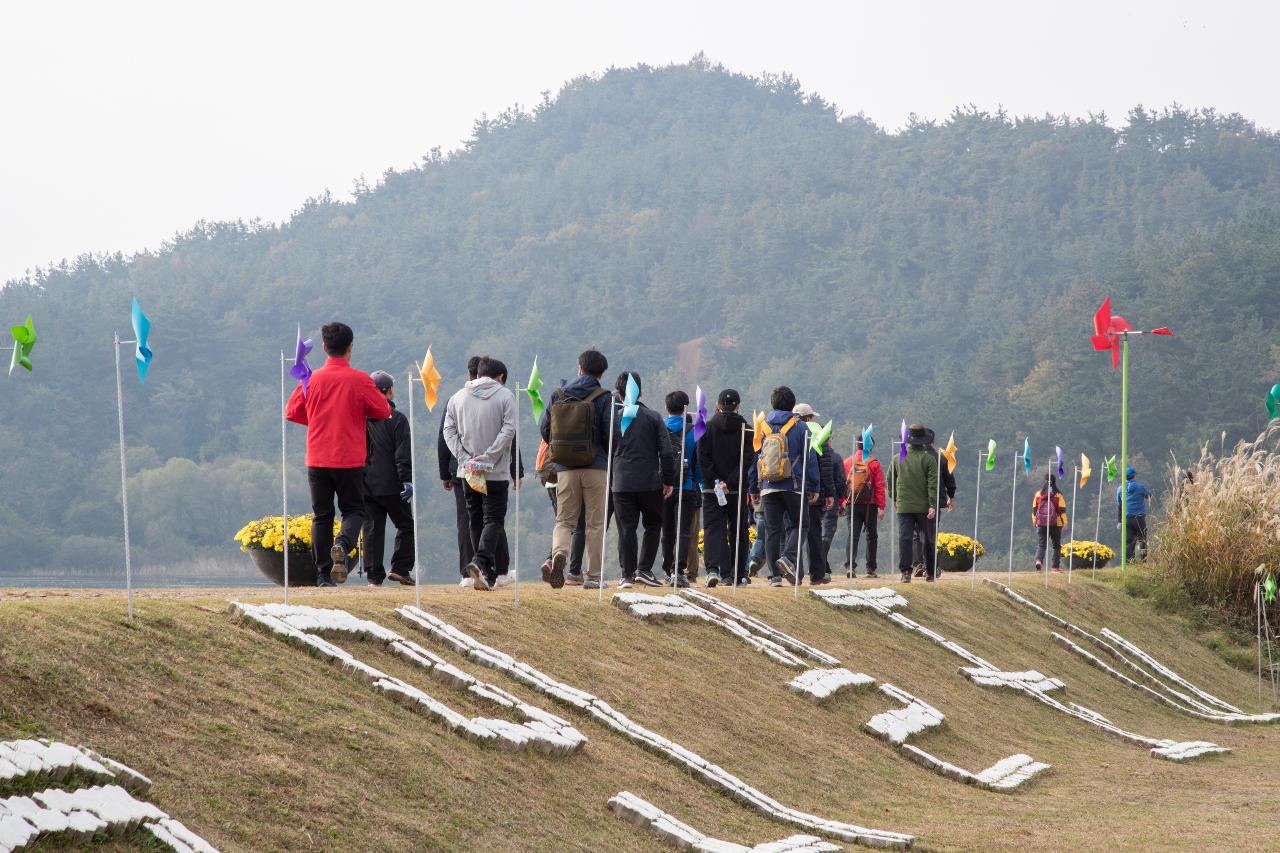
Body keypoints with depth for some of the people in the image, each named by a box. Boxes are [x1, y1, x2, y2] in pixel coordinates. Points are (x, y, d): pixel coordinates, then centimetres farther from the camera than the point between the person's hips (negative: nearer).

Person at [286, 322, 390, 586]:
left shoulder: (312, 379, -1)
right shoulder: (360, 380, -6)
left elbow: (292, 412, 5)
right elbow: (384, 411, 1)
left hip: (317, 459, 2)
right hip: (350, 460, -2)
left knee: (322, 516, 8)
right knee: (354, 510, 10)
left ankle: (324, 574, 3)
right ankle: (343, 544, -21)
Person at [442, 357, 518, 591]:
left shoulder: (458, 397, 9)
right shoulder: (505, 395, -2)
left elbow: (449, 430, 3)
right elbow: (508, 431, -12)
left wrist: (464, 458, -3)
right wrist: (487, 458, -13)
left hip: (468, 472, 4)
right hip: (497, 473, -4)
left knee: (476, 521, 11)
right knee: (494, 519, -3)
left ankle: (488, 575, 11)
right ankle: (481, 561, -27)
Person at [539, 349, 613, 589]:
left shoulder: (558, 395, 5)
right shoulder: (603, 398, -5)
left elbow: (544, 429, 8)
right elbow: (610, 434, -9)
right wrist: (609, 456, 12)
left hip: (565, 468, 2)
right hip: (596, 467, -2)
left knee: (564, 521, 8)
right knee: (596, 524, 6)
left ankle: (558, 554, -22)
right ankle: (594, 576, 6)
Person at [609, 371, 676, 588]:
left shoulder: (613, 419, 3)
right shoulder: (653, 417, 1)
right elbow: (666, 452, -3)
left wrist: (608, 482, 15)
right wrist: (668, 481, 4)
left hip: (622, 484, 1)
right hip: (650, 483, -1)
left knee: (626, 529, 5)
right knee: (653, 526, 13)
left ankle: (627, 575, 3)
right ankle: (644, 570, 3)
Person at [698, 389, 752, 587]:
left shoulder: (708, 427, -1)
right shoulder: (745, 429, -2)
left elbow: (702, 458, -7)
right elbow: (747, 460, -9)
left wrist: (715, 480, -9)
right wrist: (730, 482, -12)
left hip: (712, 489, 0)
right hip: (738, 489, 0)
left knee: (713, 528, -1)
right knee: (738, 531, 11)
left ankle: (713, 569, -21)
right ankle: (736, 574, 15)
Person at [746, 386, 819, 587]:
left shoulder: (762, 427, 8)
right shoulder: (799, 427, -1)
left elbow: (752, 458, 10)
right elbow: (809, 458, -2)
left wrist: (752, 489, 16)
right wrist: (814, 488, 3)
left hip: (768, 488, 3)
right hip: (793, 487, -2)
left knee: (772, 530, 5)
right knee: (797, 525, 9)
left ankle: (774, 575, 1)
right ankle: (788, 558, -16)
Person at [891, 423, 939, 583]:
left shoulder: (898, 458, 3)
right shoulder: (928, 459, -6)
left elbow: (890, 481, 12)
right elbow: (933, 484, -12)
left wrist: (894, 498, 27)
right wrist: (932, 505, -13)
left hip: (903, 506, 1)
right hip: (923, 506, -1)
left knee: (904, 539, -2)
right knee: (928, 540, 11)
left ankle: (905, 572, -13)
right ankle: (930, 572, 19)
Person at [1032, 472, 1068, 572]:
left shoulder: (1038, 494, 2)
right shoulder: (1058, 495, -5)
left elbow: (1034, 510, 7)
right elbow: (1062, 511, -6)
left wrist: (1035, 522, 17)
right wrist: (1064, 523, 3)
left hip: (1041, 524, 1)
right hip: (1056, 524, -1)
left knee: (1041, 544, 1)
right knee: (1056, 545, 11)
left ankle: (1039, 560, -25)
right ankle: (1056, 566, 9)